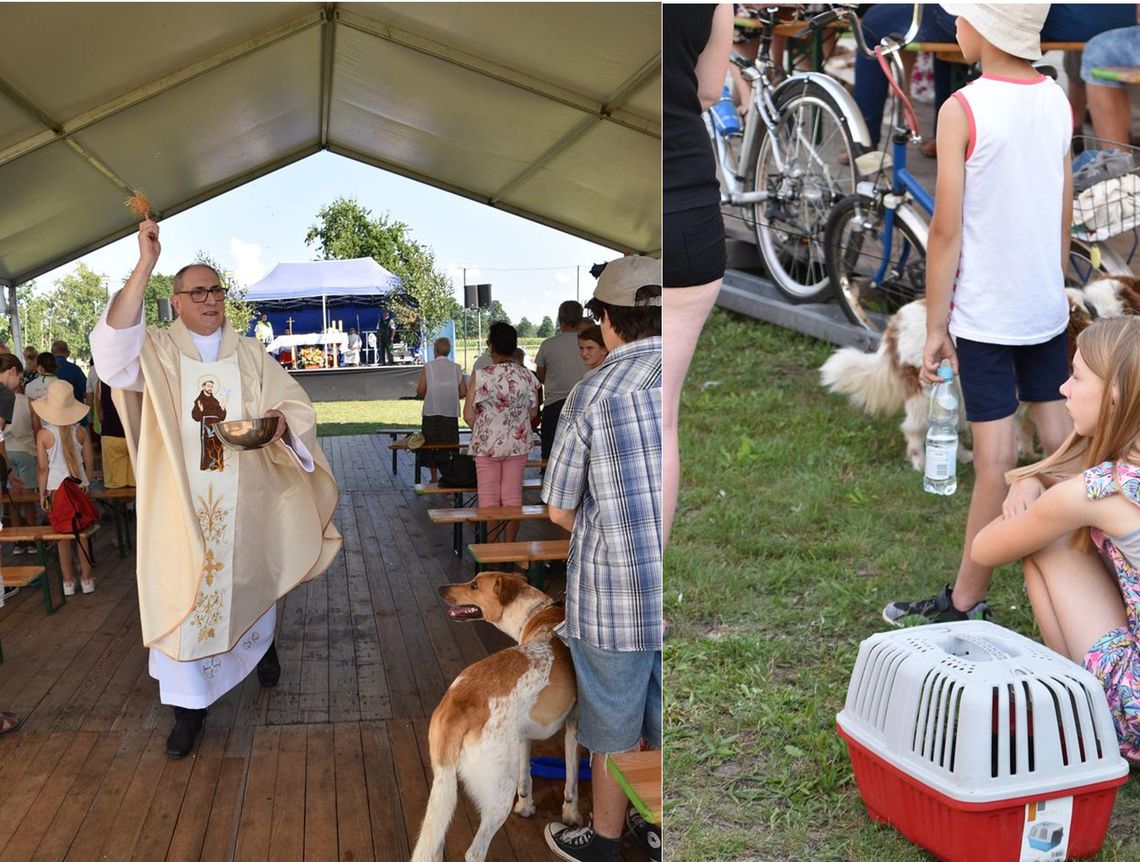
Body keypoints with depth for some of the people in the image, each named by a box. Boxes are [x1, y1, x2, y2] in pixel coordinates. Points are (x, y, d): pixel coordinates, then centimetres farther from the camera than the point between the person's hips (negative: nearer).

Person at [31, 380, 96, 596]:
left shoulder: (43, 434, -11)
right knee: (83, 534, 11)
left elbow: (42, 468, -8)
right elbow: (90, 462, 0)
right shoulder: (81, 431, -6)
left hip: (56, 489, -1)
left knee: (63, 537, 9)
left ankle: (68, 581, 16)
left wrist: (42, 493, 2)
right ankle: (86, 578, 16)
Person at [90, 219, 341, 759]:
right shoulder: (155, 351, -2)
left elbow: (296, 404, 3)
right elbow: (112, 349, -23)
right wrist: (144, 266, -29)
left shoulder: (252, 355, 5)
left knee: (252, 576, 17)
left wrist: (281, 421, -23)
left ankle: (261, 645, 48)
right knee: (180, 592, -1)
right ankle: (190, 701, 13)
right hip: (179, 501, -2)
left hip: (243, 499, 2)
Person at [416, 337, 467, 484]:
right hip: (451, 413, 1)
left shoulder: (427, 367, -5)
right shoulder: (456, 368, 1)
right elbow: (463, 392, -1)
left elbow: (420, 391, -9)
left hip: (431, 413, -1)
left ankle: (434, 478, 15)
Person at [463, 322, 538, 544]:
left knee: (489, 496, 6)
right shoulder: (527, 376, -4)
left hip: (487, 444, -3)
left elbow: (468, 415, -10)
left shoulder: (481, 376, -13)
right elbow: (533, 413, 6)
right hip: (518, 444, 3)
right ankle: (510, 545, 17)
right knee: (513, 495, 10)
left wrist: (481, 430, 9)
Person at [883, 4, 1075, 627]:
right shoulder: (1058, 101, 5)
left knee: (996, 457, -3)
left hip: (984, 315, -6)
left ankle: (966, 601, 9)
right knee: (1061, 438, 17)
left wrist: (935, 326, -8)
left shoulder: (962, 109, -14)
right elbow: (1065, 214, 11)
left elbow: (946, 229, -15)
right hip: (1047, 307, 6)